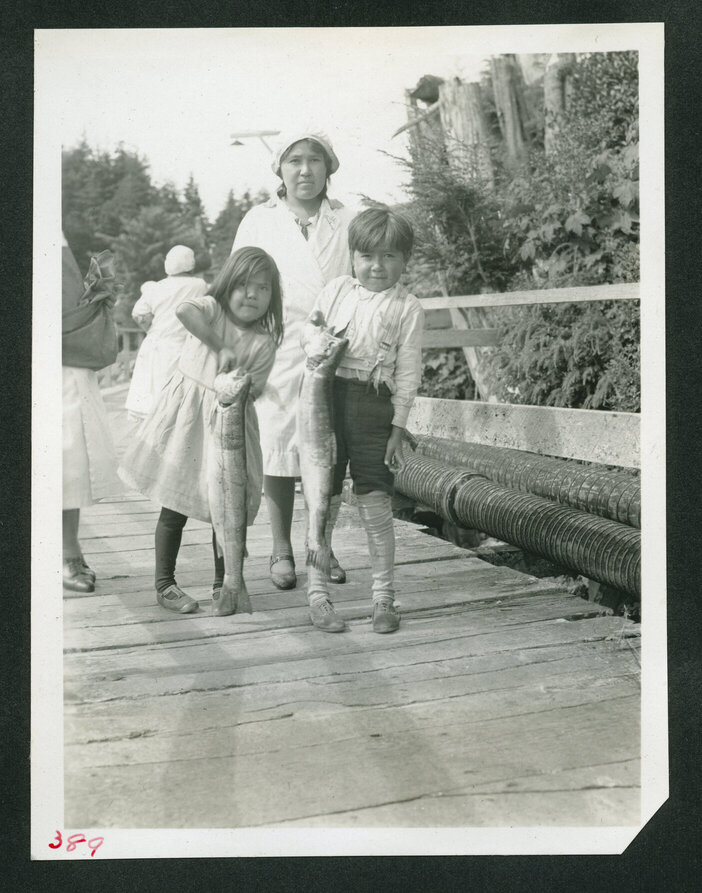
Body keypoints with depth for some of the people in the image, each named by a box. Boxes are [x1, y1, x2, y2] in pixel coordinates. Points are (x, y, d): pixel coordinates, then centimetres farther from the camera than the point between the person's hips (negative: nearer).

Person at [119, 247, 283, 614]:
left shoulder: (264, 342, 0)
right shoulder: (212, 309, -8)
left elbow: (252, 391, -1)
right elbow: (184, 310, -31)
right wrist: (220, 347, -31)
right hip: (188, 411, -3)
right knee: (176, 505, 2)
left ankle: (223, 582, 24)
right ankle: (165, 584, 14)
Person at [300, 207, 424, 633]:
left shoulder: (408, 308, 1)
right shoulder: (336, 290, 9)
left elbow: (408, 373, 0)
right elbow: (309, 332, 18)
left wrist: (398, 428, -4)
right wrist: (314, 337, -6)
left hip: (373, 407, -2)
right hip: (327, 396, 2)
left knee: (376, 502, 0)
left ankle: (384, 595, 14)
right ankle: (318, 593, 15)